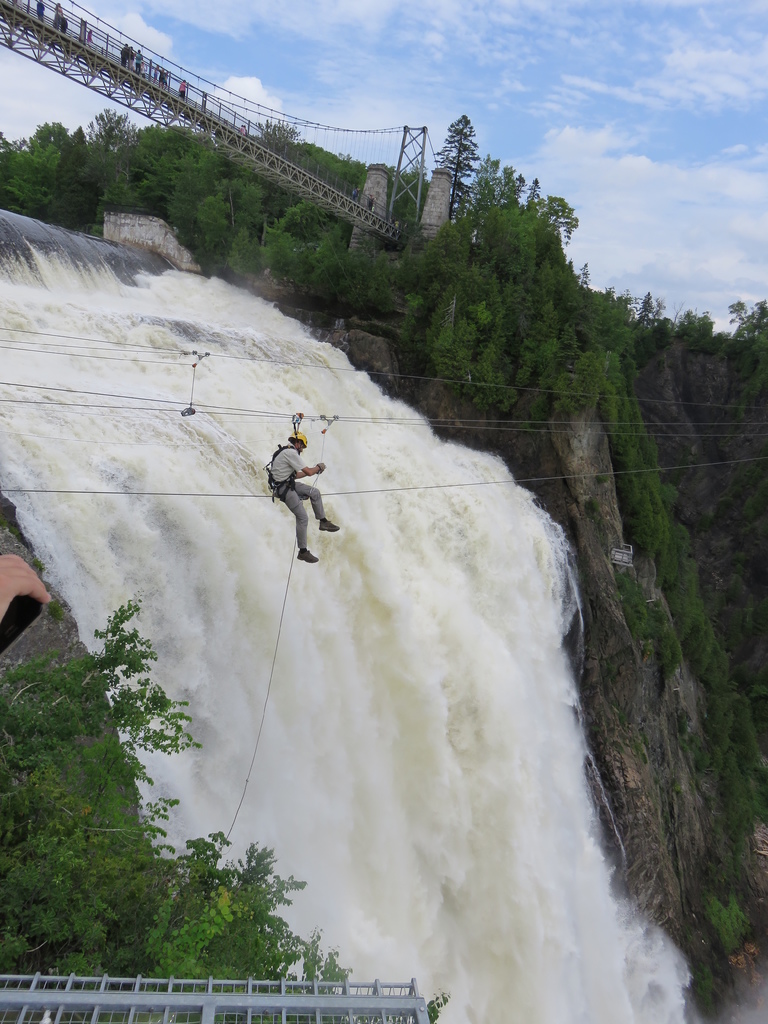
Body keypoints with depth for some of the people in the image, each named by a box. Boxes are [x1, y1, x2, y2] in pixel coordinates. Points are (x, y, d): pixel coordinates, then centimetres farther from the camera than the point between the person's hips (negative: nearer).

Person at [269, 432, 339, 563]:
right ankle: (303, 552, 1)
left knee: (314, 492, 12)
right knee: (302, 518, -8)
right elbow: (308, 472, -17)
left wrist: (314, 469, 22)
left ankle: (323, 521, 19)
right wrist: (319, 467, 3)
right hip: (285, 489, -10)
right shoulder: (291, 453, -17)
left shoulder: (286, 452, 15)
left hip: (290, 484, 10)